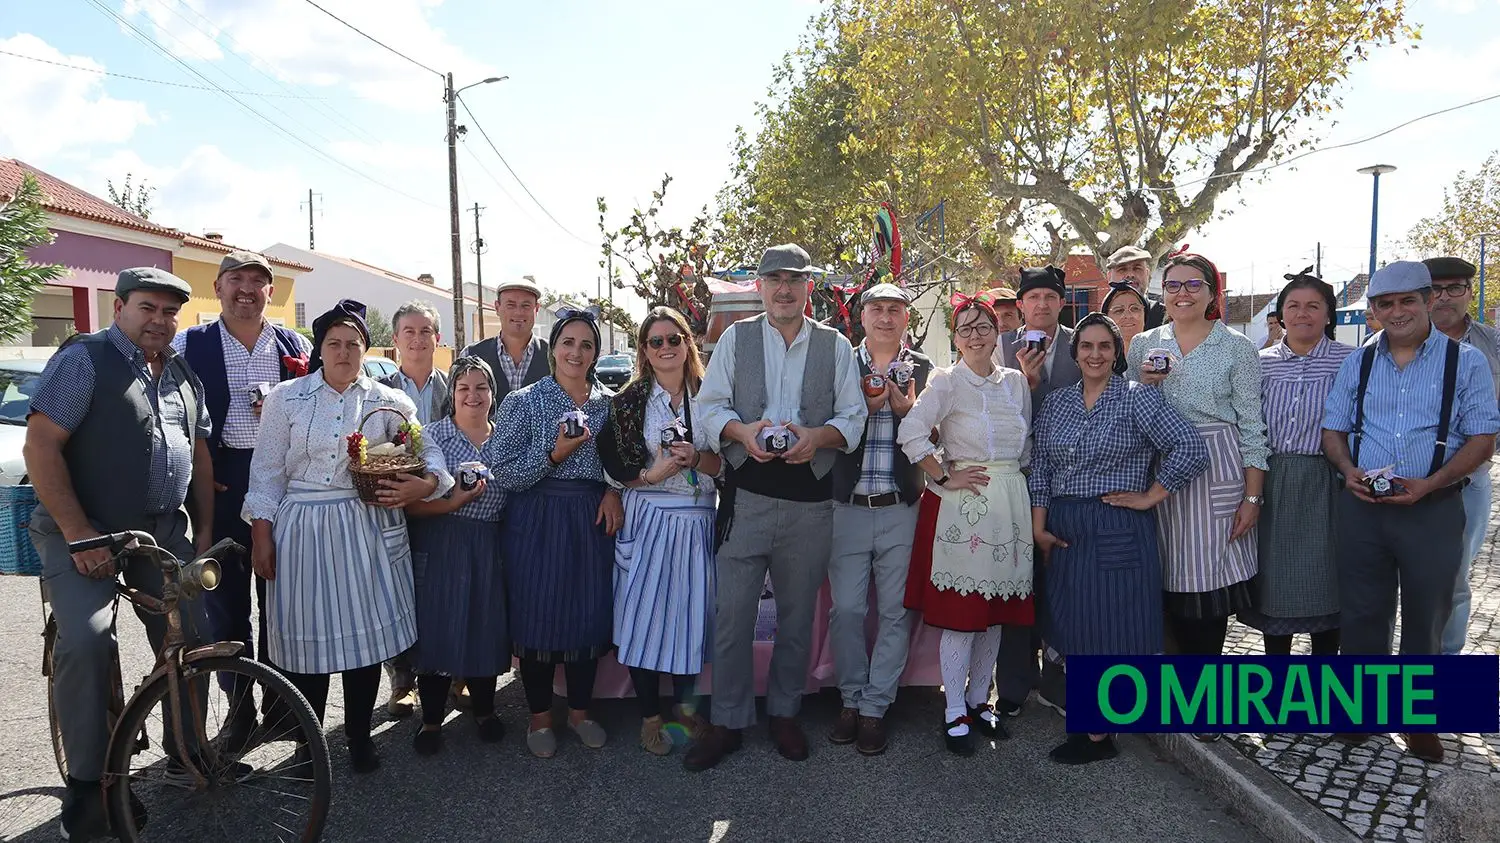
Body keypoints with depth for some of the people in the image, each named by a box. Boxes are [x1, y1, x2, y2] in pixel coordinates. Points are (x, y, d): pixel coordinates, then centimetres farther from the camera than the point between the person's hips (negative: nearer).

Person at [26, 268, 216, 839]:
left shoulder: (184, 377, 13)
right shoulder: (84, 359, -7)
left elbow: (199, 454, 19)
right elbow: (41, 445, -13)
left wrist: (205, 530, 11)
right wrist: (78, 534, -18)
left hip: (164, 531, 6)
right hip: (83, 530, -6)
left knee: (190, 636, 4)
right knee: (85, 642, -21)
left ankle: (186, 753, 22)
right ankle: (87, 788, -7)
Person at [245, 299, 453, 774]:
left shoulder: (389, 403, 5)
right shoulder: (286, 398, 4)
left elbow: (429, 451, 6)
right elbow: (267, 471, 5)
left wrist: (426, 483, -15)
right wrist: (261, 533, 0)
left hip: (366, 531, 0)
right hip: (301, 532, 0)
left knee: (365, 630, 3)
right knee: (307, 637, 4)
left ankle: (359, 736, 22)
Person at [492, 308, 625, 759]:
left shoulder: (608, 403, 7)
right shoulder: (523, 401, -3)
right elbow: (505, 473, -7)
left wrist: (614, 491, -3)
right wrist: (554, 455, -19)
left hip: (592, 520, 3)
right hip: (537, 522, -3)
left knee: (590, 613, 7)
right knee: (537, 614, 2)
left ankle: (580, 710, 27)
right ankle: (540, 716, 22)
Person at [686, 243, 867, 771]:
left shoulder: (836, 346, 9)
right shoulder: (735, 338, 8)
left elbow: (853, 417, 5)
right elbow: (709, 407, 3)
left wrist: (818, 436, -15)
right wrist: (741, 431, -17)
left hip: (810, 502, 1)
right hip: (745, 497, -1)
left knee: (797, 614, 12)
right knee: (733, 614, 0)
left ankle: (784, 713, 29)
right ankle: (727, 722, 16)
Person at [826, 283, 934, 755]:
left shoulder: (925, 371, 5)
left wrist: (907, 410, -17)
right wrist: (865, 407, -17)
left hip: (903, 508, 0)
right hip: (849, 506, 0)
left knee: (895, 612, 6)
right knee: (846, 610, 4)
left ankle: (874, 707, 20)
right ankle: (852, 698, 24)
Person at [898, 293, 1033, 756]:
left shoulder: (1016, 381, 12)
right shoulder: (946, 382, -5)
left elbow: (1026, 440, 19)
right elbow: (910, 432, -15)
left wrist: (1015, 476, 7)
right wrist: (944, 478, -14)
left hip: (1010, 501, 5)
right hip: (963, 504, -5)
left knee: (996, 606, 11)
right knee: (961, 609, -3)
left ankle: (978, 700, 26)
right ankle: (954, 713, 9)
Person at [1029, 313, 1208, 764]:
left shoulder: (1138, 398, -5)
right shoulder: (1056, 403, 10)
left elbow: (1191, 448, -12)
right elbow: (1040, 467, 8)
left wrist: (1150, 496, -9)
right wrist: (1038, 527, 3)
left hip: (1118, 530, -5)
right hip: (1063, 532, 5)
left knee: (1110, 628, 0)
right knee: (1073, 627, 10)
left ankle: (1099, 735, 13)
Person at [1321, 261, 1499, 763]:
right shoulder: (1357, 363, 9)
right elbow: (1333, 429, 12)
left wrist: (1430, 484, -18)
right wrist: (1349, 470, -8)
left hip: (1433, 509, -2)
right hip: (1361, 508, 2)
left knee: (1426, 618, 10)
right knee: (1361, 613, 10)